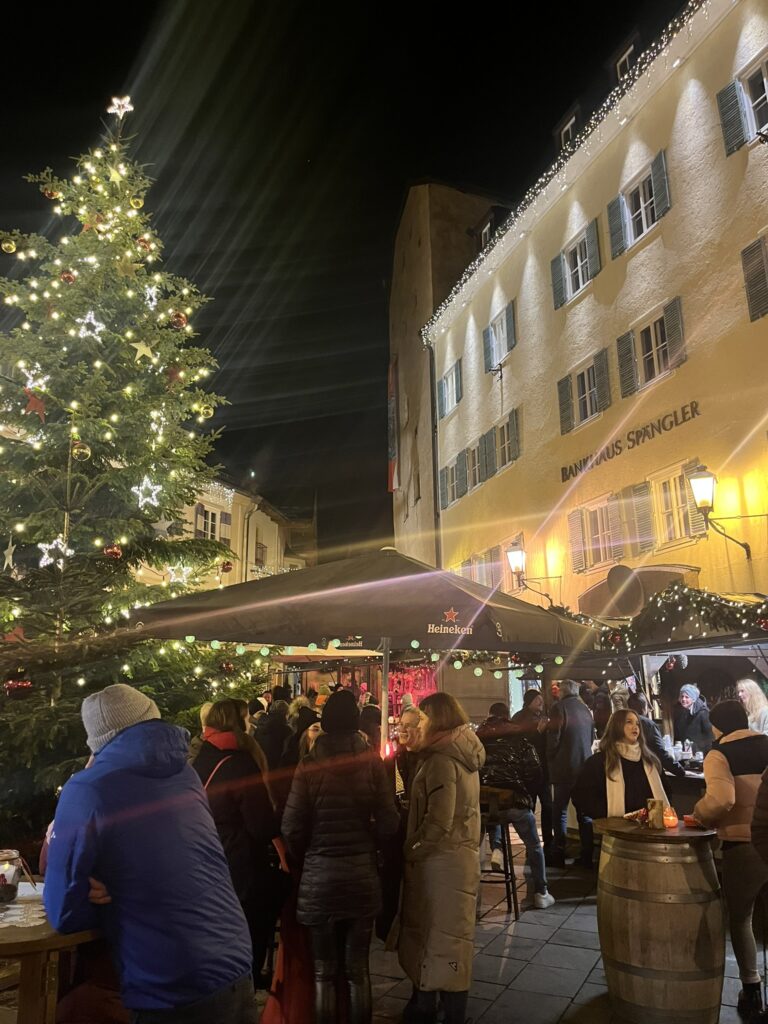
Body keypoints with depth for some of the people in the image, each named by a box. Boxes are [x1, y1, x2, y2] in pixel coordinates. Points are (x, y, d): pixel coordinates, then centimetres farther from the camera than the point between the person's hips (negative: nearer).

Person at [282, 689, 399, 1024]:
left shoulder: (310, 764, -10)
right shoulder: (371, 761, -7)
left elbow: (292, 827, -10)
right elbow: (388, 823, -6)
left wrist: (303, 857, 10)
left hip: (319, 877, -1)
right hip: (361, 874, 1)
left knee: (324, 971, 13)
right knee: (358, 969, 15)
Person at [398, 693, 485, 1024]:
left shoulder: (442, 760, -22)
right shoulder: (464, 754, 7)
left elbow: (438, 822, -26)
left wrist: (409, 850, -14)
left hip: (440, 860, -9)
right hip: (460, 854, 9)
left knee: (435, 935, 5)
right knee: (450, 934, 18)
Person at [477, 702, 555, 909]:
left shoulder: (477, 739, 9)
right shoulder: (519, 739, 5)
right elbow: (535, 772, -1)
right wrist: (529, 796, 12)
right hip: (515, 799, -2)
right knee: (534, 847, 14)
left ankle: (496, 849, 10)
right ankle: (540, 893, 13)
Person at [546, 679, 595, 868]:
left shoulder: (559, 707, -11)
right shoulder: (585, 709, 8)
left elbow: (553, 738, -14)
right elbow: (591, 737, 16)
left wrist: (550, 759, -1)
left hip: (565, 767, -5)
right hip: (585, 766, 5)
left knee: (560, 811, 3)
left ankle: (559, 856, 2)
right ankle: (587, 856, 14)